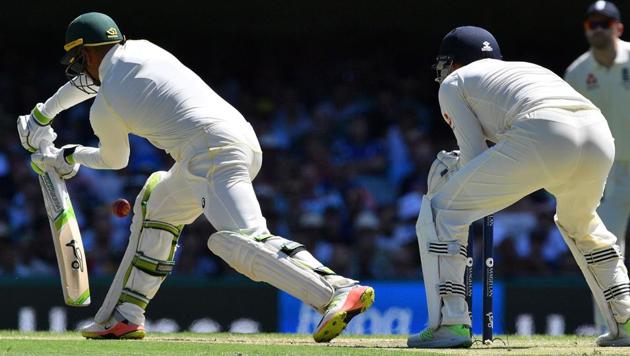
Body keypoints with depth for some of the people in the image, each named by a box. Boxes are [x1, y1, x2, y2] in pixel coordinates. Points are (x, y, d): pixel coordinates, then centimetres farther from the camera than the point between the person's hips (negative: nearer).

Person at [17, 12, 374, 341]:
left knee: (241, 242, -26)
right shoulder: (140, 50, 25)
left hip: (211, 151, -9)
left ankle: (340, 291, -46)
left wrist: (71, 157, 47)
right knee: (156, 208, 27)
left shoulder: (103, 109, 5)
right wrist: (42, 116, 58)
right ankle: (125, 316, 27)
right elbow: (93, 78, 46)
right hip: (245, 141, 9)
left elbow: (115, 160, 27)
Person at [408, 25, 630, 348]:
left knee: (439, 210, 8)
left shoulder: (454, 83, 23)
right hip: (599, 132, 6)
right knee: (579, 224, 36)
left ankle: (450, 323, -2)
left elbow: (474, 156, 13)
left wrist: (452, 176, 34)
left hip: (543, 138, -6)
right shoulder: (527, 68, 41)